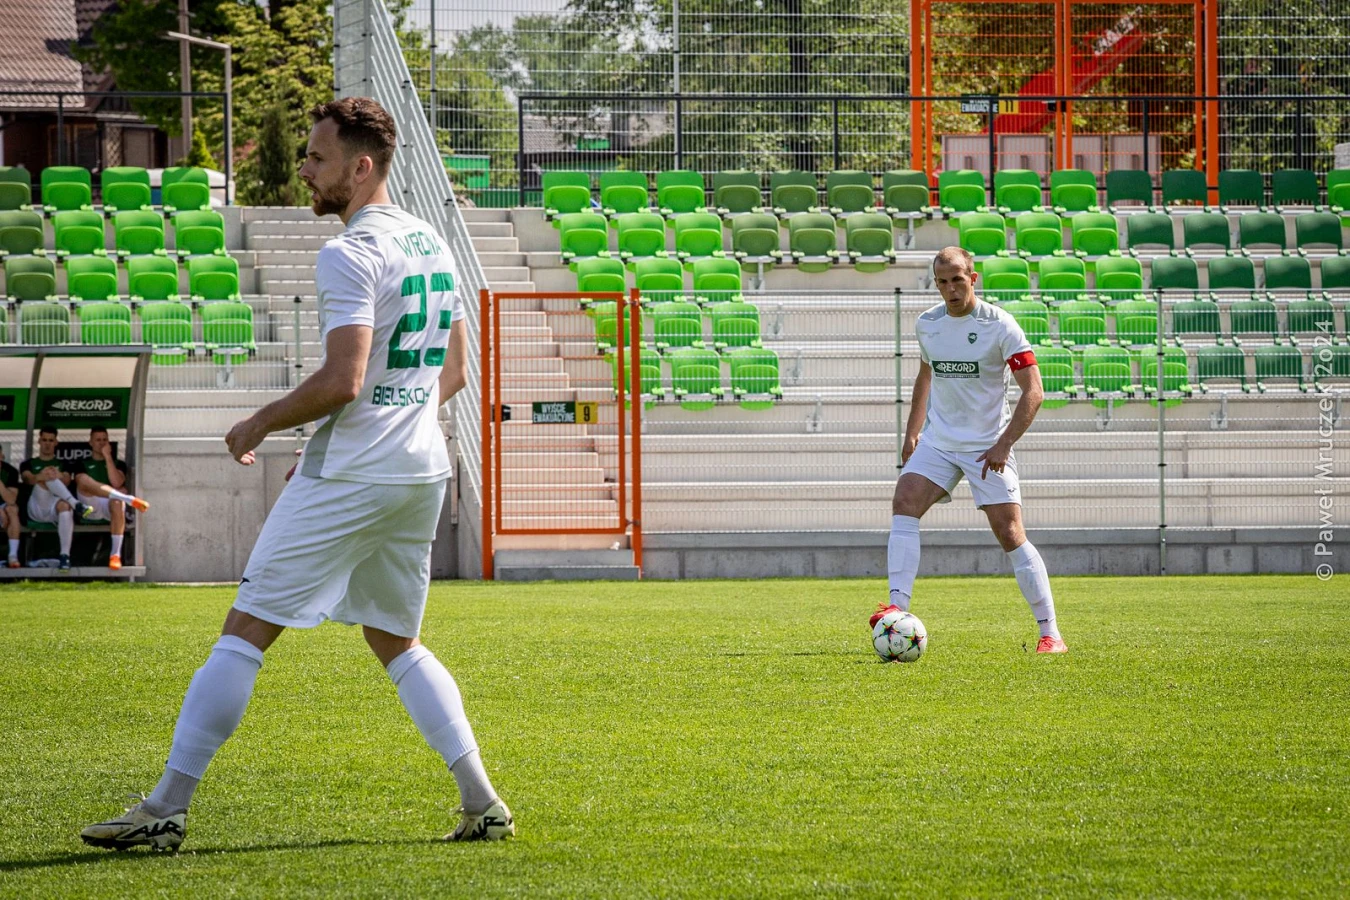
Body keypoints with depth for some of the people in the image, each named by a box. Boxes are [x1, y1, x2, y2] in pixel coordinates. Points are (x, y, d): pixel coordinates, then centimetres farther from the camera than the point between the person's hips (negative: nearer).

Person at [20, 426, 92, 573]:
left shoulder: (63, 464, 25)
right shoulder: (28, 464, 22)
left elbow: (66, 481, 1)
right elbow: (28, 479, -2)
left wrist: (60, 477, -25)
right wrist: (40, 477, -27)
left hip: (55, 509, 0)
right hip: (35, 510, 0)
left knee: (64, 505, -39)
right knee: (46, 479, -27)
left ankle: (65, 555, -50)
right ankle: (76, 505, -43)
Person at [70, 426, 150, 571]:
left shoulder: (118, 464, 21)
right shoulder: (82, 464, 22)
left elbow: (116, 483, -1)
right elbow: (80, 483, 5)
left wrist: (107, 457, 1)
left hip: (109, 505, 0)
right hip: (89, 506, 0)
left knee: (117, 502, -40)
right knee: (84, 480, -32)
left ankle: (116, 554, -38)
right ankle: (130, 499, -46)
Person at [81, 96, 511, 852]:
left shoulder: (351, 255, -14)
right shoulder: (433, 246, 13)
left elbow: (343, 382, -23)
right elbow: (453, 373, 21)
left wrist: (259, 426, -9)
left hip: (350, 477, -8)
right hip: (423, 471, 8)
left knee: (245, 632, -4)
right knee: (397, 642, 19)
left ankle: (167, 809, -5)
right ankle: (484, 804, 11)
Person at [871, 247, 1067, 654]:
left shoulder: (999, 326, -13)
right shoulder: (927, 324, 4)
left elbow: (1033, 391, -15)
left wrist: (1003, 445, -23)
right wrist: (911, 432, 16)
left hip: (988, 447, -5)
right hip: (938, 441, 5)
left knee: (1010, 534, -9)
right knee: (904, 504, -18)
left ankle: (1050, 633, -2)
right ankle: (898, 607, -22)